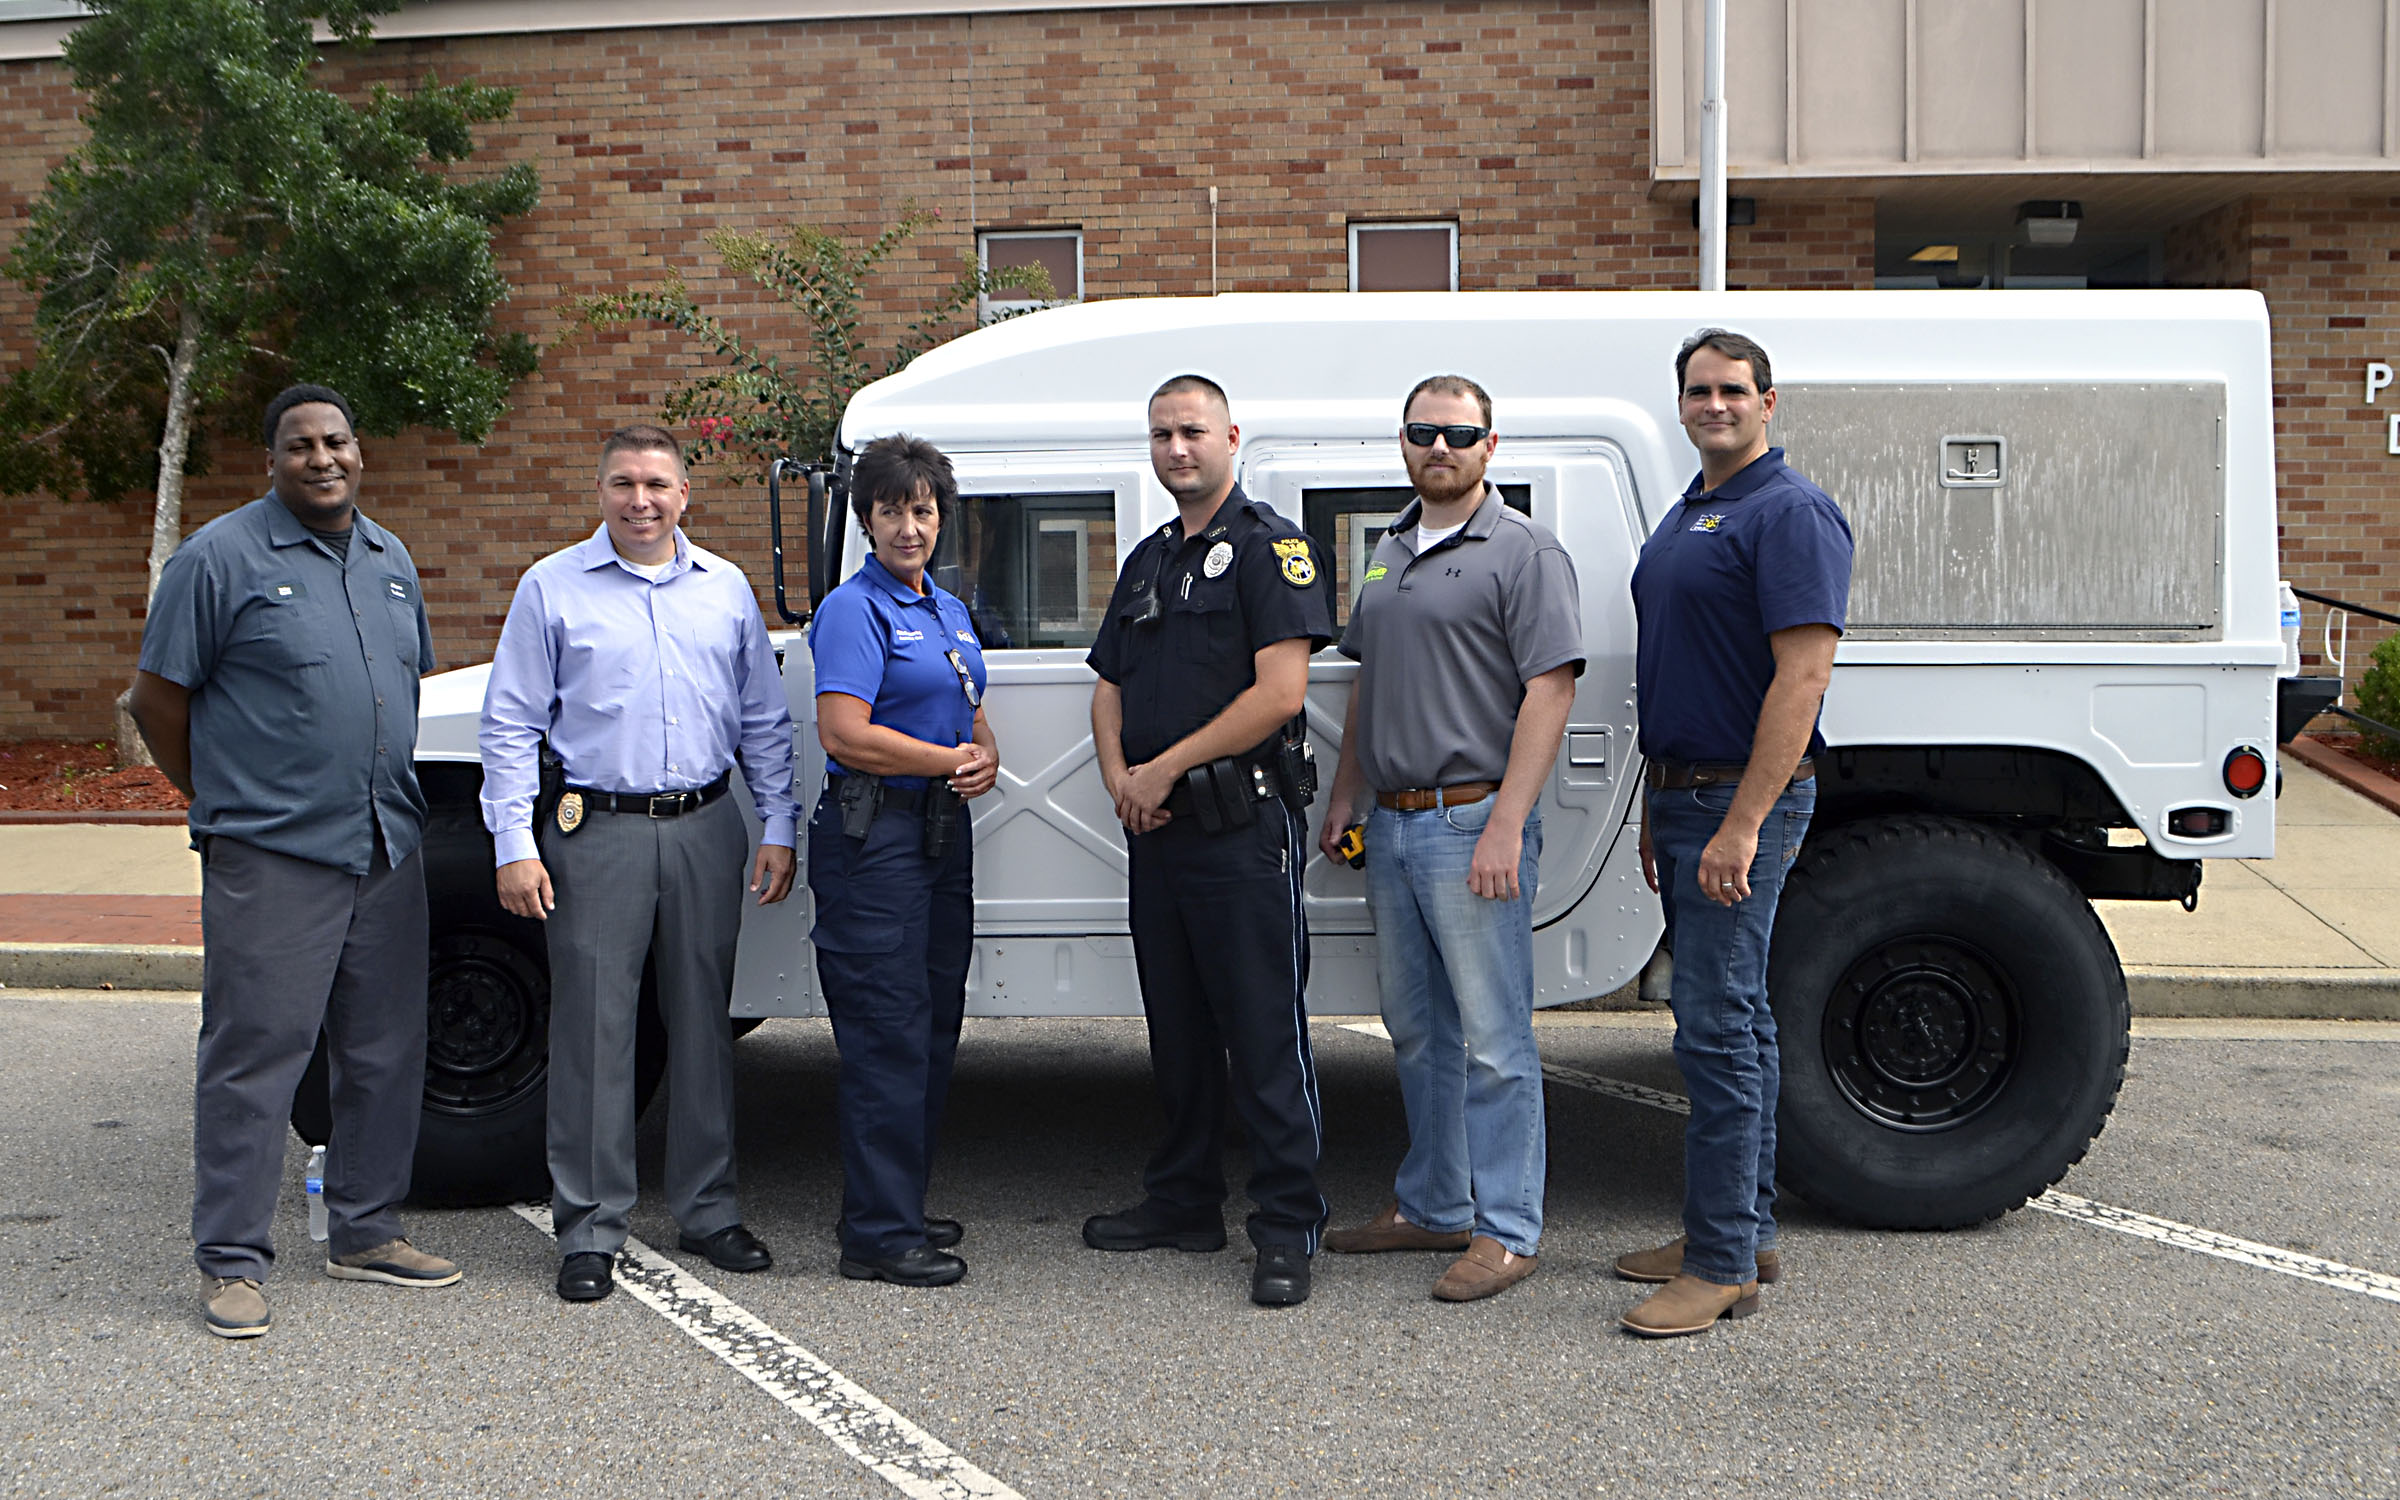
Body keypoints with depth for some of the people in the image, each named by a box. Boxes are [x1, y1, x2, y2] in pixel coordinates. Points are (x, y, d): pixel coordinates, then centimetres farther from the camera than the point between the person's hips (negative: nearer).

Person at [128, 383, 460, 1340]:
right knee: (254, 1055, -3)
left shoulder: (390, 560, 14)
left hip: (387, 852, 6)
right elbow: (157, 700, -2)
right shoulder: (221, 558, -5)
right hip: (271, 860, -6)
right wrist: (226, 802, 3)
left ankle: (365, 1233, 25)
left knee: (386, 1053, 11)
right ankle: (231, 1262, 6)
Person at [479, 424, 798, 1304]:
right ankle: (589, 1231, 8)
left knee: (702, 1025, 9)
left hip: (705, 829, 3)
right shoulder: (552, 588, 3)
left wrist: (777, 829, 5)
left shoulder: (727, 590, 11)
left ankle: (707, 1211, 20)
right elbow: (510, 725, 1)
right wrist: (513, 847, -7)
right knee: (593, 1031, -2)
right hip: (597, 832, -3)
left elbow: (764, 724, 14)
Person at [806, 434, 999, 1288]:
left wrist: (987, 757, 1)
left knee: (933, 1031, 13)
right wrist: (952, 761, -13)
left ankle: (899, 1209, 24)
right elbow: (844, 734, -20)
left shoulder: (950, 612, 16)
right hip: (874, 839, -9)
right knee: (888, 1034, -7)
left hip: (942, 832, 9)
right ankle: (877, 1235, -1)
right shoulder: (853, 609, -10)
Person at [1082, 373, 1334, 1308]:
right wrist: (1121, 778, -1)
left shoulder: (1270, 547, -6)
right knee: (1177, 1028, 15)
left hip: (1243, 828, -8)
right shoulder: (1147, 561, 18)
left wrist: (1167, 768, -13)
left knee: (1265, 1030, -5)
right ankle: (1184, 1203, 26)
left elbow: (1281, 690, -17)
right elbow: (1110, 688, 19)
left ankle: (1288, 1228, 1)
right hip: (1156, 829, 8)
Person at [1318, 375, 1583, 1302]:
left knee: (1492, 1037, -4)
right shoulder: (1388, 555, 17)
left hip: (1473, 822, -8)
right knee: (1417, 1031, 14)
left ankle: (1507, 1230, 3)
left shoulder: (1524, 553, -7)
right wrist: (1343, 800, 20)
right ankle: (1432, 1206, 26)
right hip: (1392, 825, 8)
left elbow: (1549, 692, -14)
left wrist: (1506, 826, -20)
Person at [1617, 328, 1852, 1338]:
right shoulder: (1686, 517, 17)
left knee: (1717, 1026, -9)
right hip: (1685, 797, 10)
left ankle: (1722, 1265, -4)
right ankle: (1744, 1231, 23)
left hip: (1744, 801, -10)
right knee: (1732, 1019, 14)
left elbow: (1802, 675, -20)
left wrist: (1741, 825, -24)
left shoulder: (1790, 513, -13)